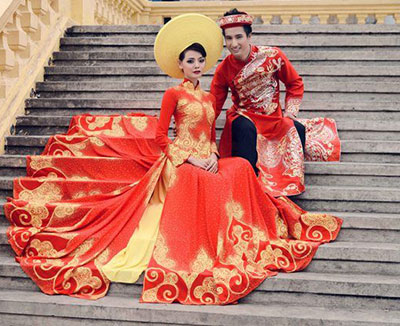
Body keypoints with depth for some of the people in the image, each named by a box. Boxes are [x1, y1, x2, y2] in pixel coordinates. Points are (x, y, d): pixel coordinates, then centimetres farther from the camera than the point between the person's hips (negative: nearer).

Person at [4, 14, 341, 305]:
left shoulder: (209, 97, 18)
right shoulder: (174, 93, 1)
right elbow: (159, 136, -4)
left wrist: (213, 155, -2)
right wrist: (191, 158, -12)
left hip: (207, 162, 6)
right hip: (180, 163, -6)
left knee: (241, 168, -23)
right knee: (202, 184, -37)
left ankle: (238, 241, -17)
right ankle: (199, 252, -26)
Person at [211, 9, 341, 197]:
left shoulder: (272, 56, -9)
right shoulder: (224, 70, -5)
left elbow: (295, 83, 5)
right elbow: (213, 106, 0)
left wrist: (289, 113, -1)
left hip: (274, 118, 1)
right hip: (244, 117, -1)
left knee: (299, 130, -24)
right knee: (244, 128, -36)